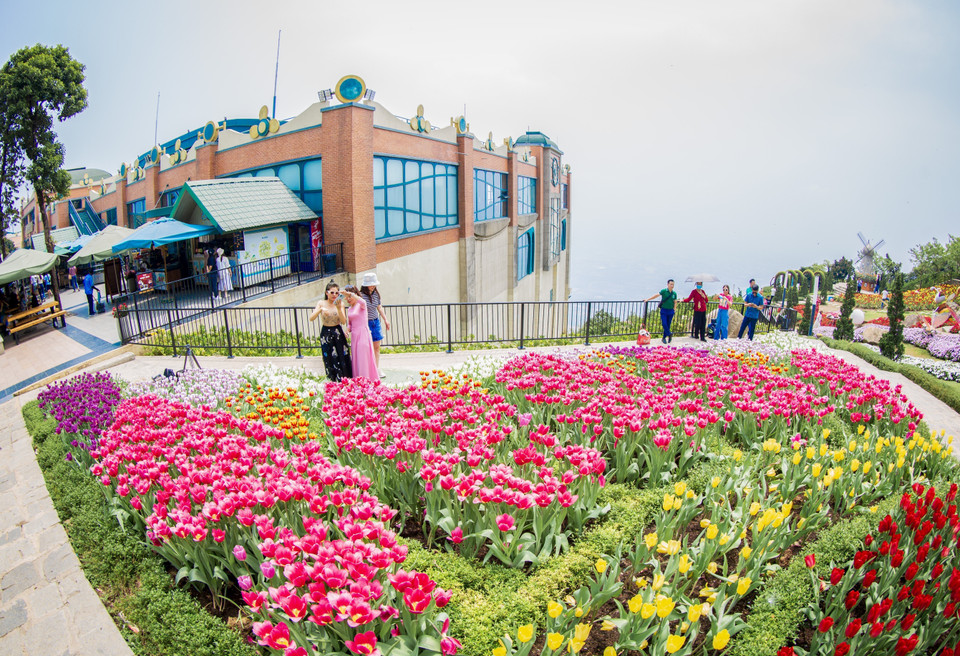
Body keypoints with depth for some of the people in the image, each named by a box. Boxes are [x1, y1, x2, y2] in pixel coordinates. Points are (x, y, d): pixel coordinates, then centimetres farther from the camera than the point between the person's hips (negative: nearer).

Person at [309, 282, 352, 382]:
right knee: (330, 361, 2)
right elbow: (311, 318, -12)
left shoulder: (340, 304, -1)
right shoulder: (322, 303, -2)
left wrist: (339, 308, -23)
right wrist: (321, 309, -28)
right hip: (326, 335, 0)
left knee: (342, 361, -1)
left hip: (338, 334, 1)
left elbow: (343, 322, -10)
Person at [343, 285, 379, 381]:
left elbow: (362, 302, -32)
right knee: (355, 360, 7)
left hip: (363, 334, -7)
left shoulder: (361, 305, -5)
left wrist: (349, 293, -35)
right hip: (354, 336, 7)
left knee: (363, 360, -7)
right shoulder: (349, 309, 14)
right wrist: (347, 330, -2)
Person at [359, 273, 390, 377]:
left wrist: (385, 320, 21)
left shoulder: (376, 294, 5)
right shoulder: (361, 296, -15)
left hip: (376, 322, 6)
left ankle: (377, 370, 20)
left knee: (377, 347, 10)